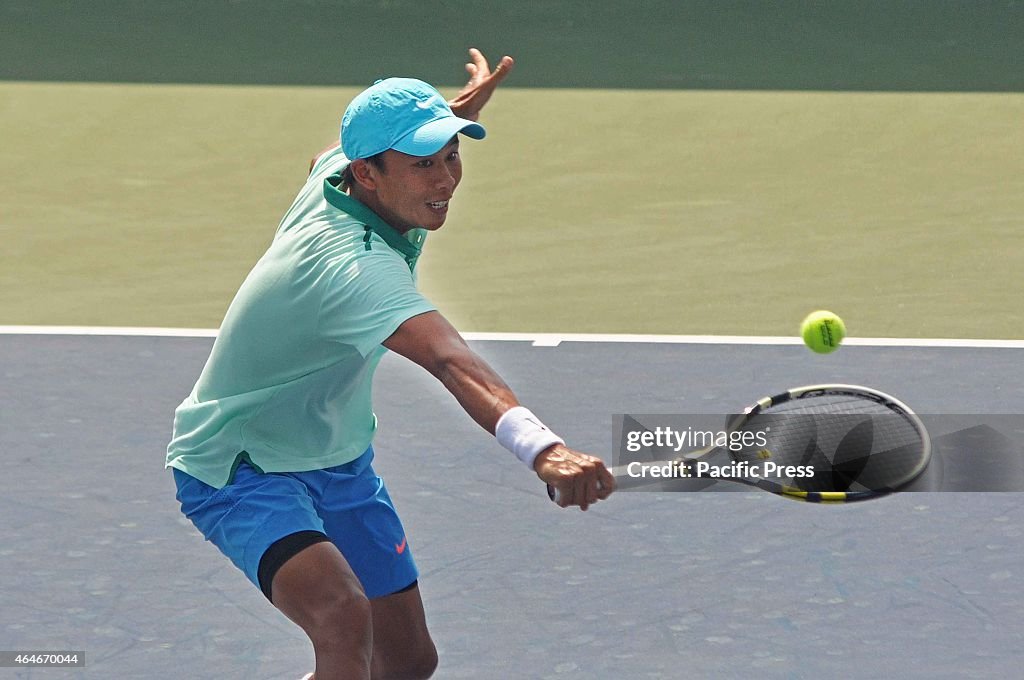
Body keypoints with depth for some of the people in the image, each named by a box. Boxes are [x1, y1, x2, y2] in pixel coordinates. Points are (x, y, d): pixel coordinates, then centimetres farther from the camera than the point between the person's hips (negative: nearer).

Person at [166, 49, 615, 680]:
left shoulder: (336, 169, -10)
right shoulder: (354, 265, -37)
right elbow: (452, 362, -55)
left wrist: (455, 112, 21)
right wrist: (541, 448, -70)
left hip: (339, 459, 10)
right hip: (240, 468, -10)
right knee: (345, 621, -36)